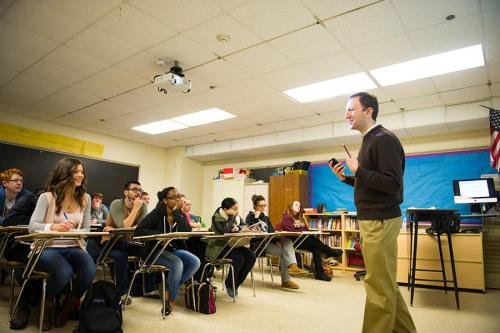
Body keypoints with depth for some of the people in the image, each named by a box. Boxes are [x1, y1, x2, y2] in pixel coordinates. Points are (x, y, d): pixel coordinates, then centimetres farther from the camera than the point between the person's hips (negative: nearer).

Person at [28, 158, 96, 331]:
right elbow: (32, 227, -13)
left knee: (90, 271, -28)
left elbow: (86, 229, 8)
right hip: (48, 248, -3)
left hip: (73, 248, 3)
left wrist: (75, 233, -15)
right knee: (64, 272, -35)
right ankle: (48, 305, 2)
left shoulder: (85, 198, 6)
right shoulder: (47, 197, -5)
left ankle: (67, 306, 5)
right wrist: (54, 227, -33)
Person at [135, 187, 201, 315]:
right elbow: (139, 230, -20)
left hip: (174, 250, 6)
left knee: (195, 262, -18)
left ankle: (170, 290, -3)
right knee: (177, 264, -32)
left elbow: (188, 231, -11)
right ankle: (172, 299, -7)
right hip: (157, 251, -5)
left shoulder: (179, 214, 4)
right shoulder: (157, 213, -11)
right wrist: (159, 235, -30)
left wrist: (177, 213, -16)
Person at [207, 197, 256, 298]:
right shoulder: (217, 217, -13)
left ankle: (235, 284, 0)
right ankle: (229, 284, -4)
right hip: (219, 247, -7)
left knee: (251, 256, -15)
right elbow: (224, 230, -28)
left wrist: (238, 228, -18)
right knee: (239, 258, -30)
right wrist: (231, 216, -22)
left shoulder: (237, 216, 8)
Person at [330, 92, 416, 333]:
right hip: (372, 220, 10)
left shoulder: (384, 140, -13)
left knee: (379, 286, -1)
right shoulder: (370, 141, 16)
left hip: (380, 221, -10)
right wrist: (346, 178, 9)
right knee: (385, 284, 18)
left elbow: (393, 185, -21)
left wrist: (358, 170, -17)